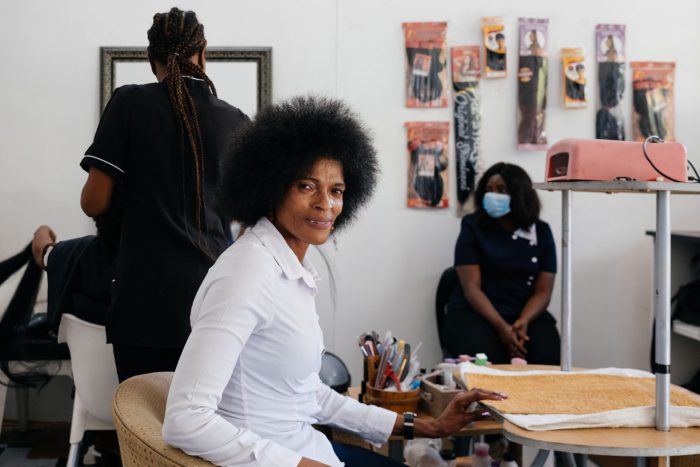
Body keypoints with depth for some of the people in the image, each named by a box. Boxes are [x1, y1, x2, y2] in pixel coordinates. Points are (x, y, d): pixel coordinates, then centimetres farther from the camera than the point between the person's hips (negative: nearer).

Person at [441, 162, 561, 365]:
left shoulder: (541, 232, 8)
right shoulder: (473, 228, 1)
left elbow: (543, 291, 3)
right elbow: (471, 287, -8)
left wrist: (523, 322, -18)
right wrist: (502, 327, -22)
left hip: (527, 314, 2)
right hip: (475, 313, -2)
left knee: (546, 358, -26)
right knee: (486, 361, -32)